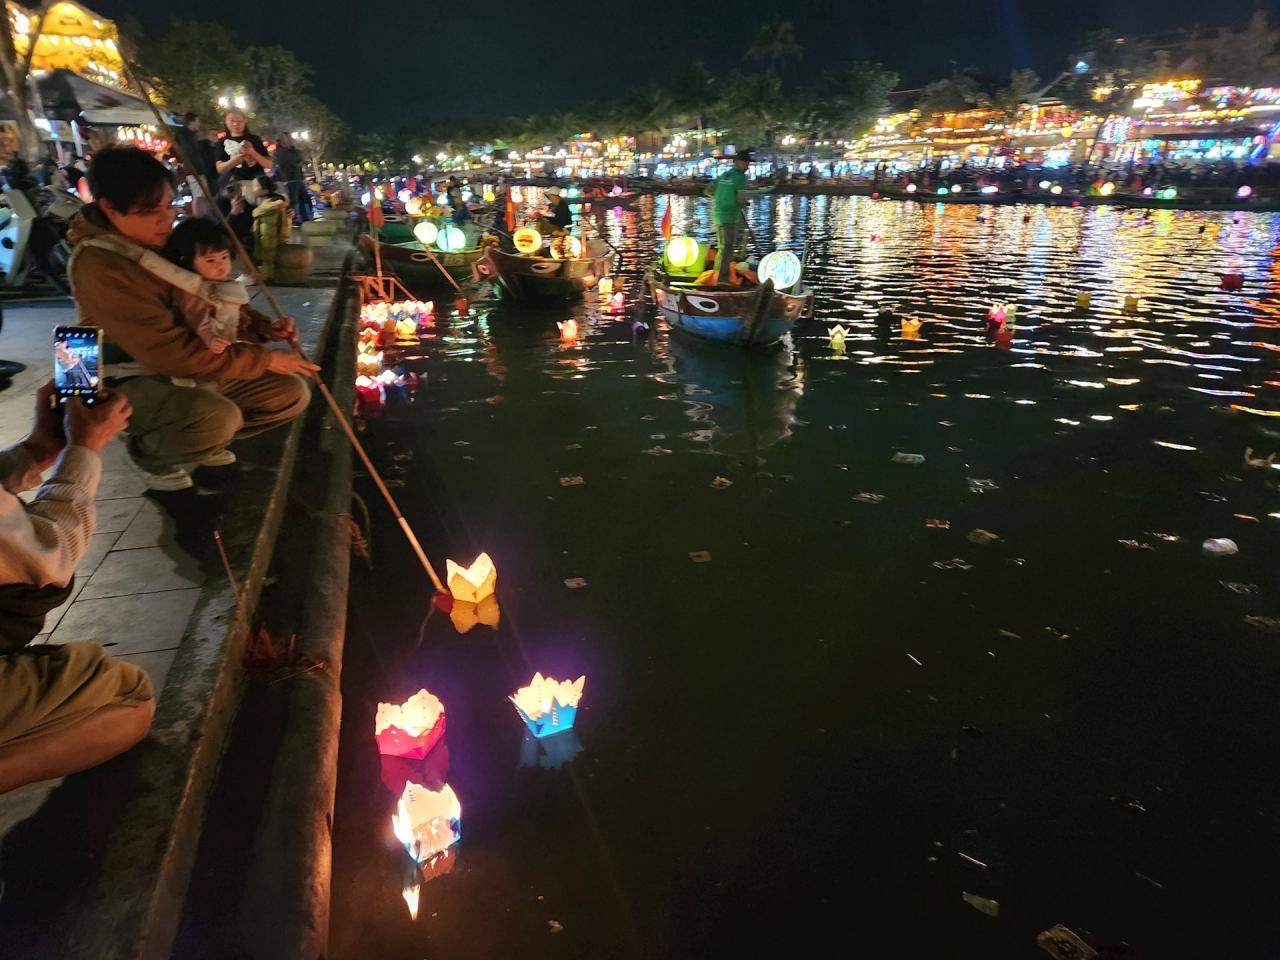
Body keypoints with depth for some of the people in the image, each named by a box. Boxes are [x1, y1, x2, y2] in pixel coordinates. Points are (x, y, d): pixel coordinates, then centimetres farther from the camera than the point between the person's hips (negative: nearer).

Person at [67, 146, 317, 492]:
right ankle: (149, 450, -2)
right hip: (134, 379, -7)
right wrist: (264, 359, -26)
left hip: (193, 363, 8)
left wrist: (263, 328, -6)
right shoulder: (98, 266, -24)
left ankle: (205, 439, 16)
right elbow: (168, 351, -29)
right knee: (219, 418, -37)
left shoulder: (164, 239, 0)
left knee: (292, 392, -3)